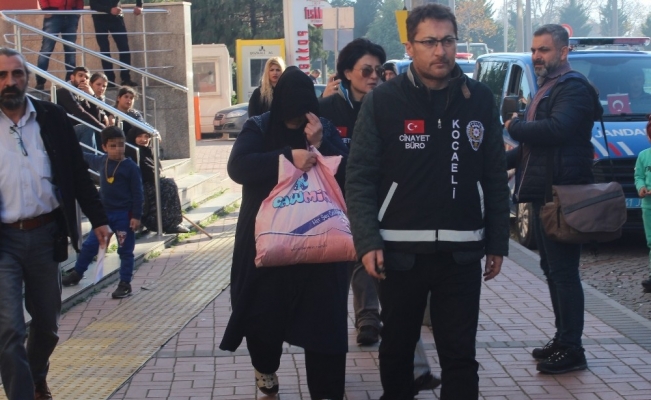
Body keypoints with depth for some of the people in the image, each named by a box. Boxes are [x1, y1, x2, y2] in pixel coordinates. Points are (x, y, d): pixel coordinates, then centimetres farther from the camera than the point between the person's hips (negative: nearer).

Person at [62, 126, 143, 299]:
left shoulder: (130, 167, -13)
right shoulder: (101, 161, 2)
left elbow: (137, 193, -11)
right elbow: (87, 158, 25)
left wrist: (136, 216, -15)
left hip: (124, 214, -5)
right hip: (104, 212, 5)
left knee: (125, 250, 5)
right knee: (89, 245, 14)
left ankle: (125, 284, 13)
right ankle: (77, 274, 32)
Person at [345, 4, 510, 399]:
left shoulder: (480, 99, 3)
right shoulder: (383, 101, -4)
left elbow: (496, 177, 6)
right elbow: (360, 178, -4)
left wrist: (498, 242, 5)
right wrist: (367, 242, -12)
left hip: (461, 252, 1)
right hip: (400, 251, -1)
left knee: (460, 355, 4)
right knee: (397, 348, 15)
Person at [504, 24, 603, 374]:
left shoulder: (574, 88, -13)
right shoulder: (546, 90, 19)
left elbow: (557, 129, -29)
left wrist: (515, 126, -15)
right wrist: (506, 160, 12)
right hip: (543, 194, 10)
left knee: (563, 271, -7)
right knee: (552, 269, 15)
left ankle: (571, 349, -1)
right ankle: (562, 338, 24)